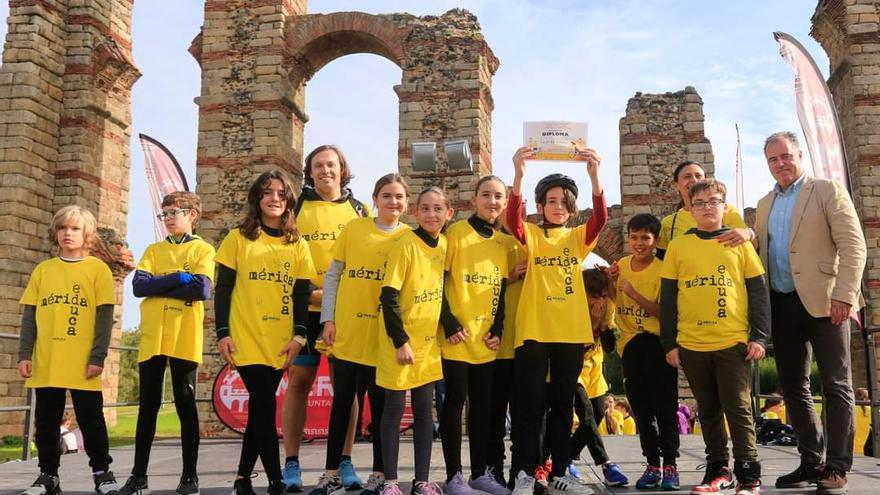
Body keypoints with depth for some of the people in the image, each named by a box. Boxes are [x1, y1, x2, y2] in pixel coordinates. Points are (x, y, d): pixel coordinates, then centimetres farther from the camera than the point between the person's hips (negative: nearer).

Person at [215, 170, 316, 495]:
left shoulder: (298, 245, 9)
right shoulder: (238, 238, 3)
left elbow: (301, 294, 6)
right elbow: (222, 289, 1)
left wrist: (299, 335, -4)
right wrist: (222, 333, -6)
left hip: (279, 342, 3)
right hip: (246, 339, -3)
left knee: (259, 408, 10)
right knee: (265, 407, -8)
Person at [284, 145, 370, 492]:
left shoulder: (360, 210, 10)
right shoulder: (297, 208, 7)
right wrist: (308, 291, -10)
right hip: (305, 309, -1)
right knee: (299, 382, 1)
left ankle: (344, 461, 12)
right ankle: (291, 464, 9)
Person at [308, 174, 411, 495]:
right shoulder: (354, 228, 3)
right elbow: (332, 275, 6)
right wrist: (327, 318, -1)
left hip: (383, 336, -1)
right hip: (346, 331, 1)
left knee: (380, 405, 7)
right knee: (341, 402, 10)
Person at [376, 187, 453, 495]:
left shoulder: (444, 245, 4)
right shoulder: (406, 245, -15)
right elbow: (389, 296, -17)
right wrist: (400, 341, -18)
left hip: (428, 342, 6)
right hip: (401, 342, -6)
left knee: (424, 409, 9)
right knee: (394, 409, 2)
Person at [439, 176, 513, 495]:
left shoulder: (504, 242, 11)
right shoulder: (456, 232, -4)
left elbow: (503, 290, 13)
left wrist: (498, 329, 2)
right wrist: (449, 323, -14)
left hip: (487, 340, 5)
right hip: (458, 337, -5)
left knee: (483, 405, 10)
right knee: (455, 403, 1)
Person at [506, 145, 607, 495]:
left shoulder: (578, 237, 10)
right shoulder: (531, 235, 5)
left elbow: (600, 218, -10)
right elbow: (512, 219, -17)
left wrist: (594, 174, -27)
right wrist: (519, 175, -33)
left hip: (571, 331, 2)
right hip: (533, 330, -2)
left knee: (563, 403, 10)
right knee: (529, 403, -1)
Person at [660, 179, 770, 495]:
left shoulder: (740, 244, 5)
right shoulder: (678, 246, 6)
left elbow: (758, 293, 5)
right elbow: (667, 298, 6)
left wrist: (759, 336, -2)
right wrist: (669, 343, 3)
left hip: (734, 342, -1)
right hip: (691, 345, 2)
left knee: (738, 409, 1)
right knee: (708, 410, 11)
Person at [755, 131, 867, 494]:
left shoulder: (828, 191, -1)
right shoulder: (765, 205, 17)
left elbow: (853, 246, -9)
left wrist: (844, 295, -18)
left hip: (823, 300, -6)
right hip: (782, 304, 6)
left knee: (836, 385, -2)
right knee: (793, 385, 10)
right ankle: (812, 461, 21)